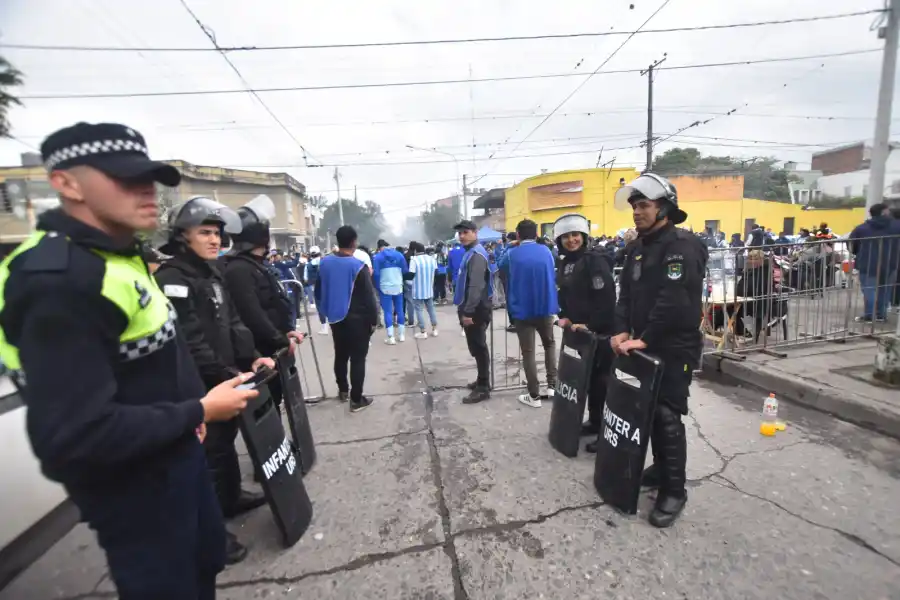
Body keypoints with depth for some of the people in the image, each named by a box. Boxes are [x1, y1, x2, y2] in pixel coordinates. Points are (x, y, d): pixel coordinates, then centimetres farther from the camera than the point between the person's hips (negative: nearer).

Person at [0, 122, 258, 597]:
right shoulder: (58, 281, -27)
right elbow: (73, 435, -31)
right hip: (133, 485, -9)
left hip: (175, 453, 9)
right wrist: (198, 411, -22)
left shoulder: (119, 257, 5)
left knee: (206, 560, 29)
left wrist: (190, 410, 6)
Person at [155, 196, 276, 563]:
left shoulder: (212, 274, 11)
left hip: (224, 379, 9)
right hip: (198, 387, -9)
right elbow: (189, 341, -24)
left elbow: (232, 323, 10)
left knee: (226, 442, 22)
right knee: (208, 453, 3)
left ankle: (231, 498, 41)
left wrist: (251, 358, -1)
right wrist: (227, 375, -25)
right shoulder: (171, 279, -17)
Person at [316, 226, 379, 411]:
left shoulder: (325, 263, 0)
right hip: (357, 320, -6)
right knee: (357, 359, 2)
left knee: (340, 355, 19)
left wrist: (326, 312, 21)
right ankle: (356, 400, 8)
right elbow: (369, 297, -17)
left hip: (335, 319, 6)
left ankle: (343, 390, 34)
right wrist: (373, 320, -5)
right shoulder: (358, 266, -17)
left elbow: (319, 292, 10)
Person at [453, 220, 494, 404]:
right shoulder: (470, 252, 16)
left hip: (475, 310, -10)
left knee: (478, 347, -3)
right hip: (470, 308, 10)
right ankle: (482, 380, 31)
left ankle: (483, 388, 6)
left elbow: (476, 286, -24)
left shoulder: (477, 254, -16)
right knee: (476, 346, 18)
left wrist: (468, 312, -25)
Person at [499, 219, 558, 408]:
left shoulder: (512, 254, -7)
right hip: (546, 307, 3)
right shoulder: (546, 251, 1)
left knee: (528, 352, 4)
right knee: (549, 343, 23)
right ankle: (552, 386, 20)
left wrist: (512, 246, 22)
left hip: (522, 309, -2)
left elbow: (500, 265, 15)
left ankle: (534, 396, 9)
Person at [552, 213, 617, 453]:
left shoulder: (595, 260, -13)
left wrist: (591, 325, -20)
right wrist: (564, 317, 4)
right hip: (579, 330, 8)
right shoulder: (565, 264, 11)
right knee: (587, 377, 16)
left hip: (600, 332, -8)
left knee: (601, 379, -1)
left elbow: (606, 298, -20)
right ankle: (594, 421, 32)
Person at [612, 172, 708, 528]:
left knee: (667, 415, -4)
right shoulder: (637, 247, 12)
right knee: (649, 410, 15)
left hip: (675, 348, -8)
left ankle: (674, 490, 11)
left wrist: (644, 339, -20)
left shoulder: (682, 245, -15)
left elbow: (673, 301, -24)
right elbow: (626, 293, 8)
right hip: (645, 344, 8)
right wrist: (622, 331, -5)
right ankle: (661, 468, 34)